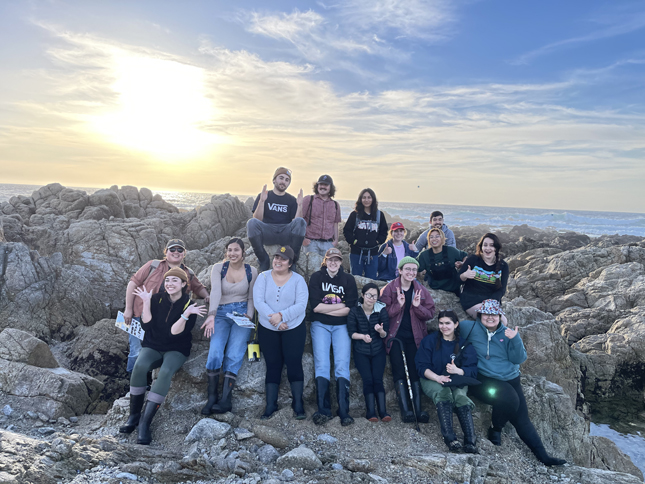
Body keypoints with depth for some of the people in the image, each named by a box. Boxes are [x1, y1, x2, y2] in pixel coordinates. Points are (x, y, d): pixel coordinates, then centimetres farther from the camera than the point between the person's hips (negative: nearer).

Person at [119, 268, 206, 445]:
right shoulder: (157, 299, 0)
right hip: (152, 347, 2)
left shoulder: (189, 305, -8)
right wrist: (146, 303, -14)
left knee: (166, 372, -33)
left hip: (176, 350, -2)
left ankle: (145, 422, -29)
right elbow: (146, 326, -7)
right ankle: (134, 415, -15)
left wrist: (186, 314, -30)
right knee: (139, 366, -29)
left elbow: (175, 333, -16)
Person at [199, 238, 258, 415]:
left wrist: (249, 316, -8)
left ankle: (225, 400, -14)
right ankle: (212, 397, -7)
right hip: (221, 314, 0)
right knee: (215, 353, -19)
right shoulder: (218, 268, 1)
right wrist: (211, 315, -27)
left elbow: (251, 298, 9)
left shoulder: (251, 271, 5)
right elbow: (215, 291, -15)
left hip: (242, 313, 0)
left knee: (234, 356, -16)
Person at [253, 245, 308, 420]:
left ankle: (298, 404, 5)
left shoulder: (298, 280, -3)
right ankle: (271, 404, 12)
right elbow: (258, 301, -10)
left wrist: (281, 315, -25)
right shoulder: (263, 277, 0)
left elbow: (301, 305, -12)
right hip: (267, 329, 1)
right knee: (273, 365, 4)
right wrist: (274, 320, -20)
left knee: (294, 363, -5)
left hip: (294, 328, -1)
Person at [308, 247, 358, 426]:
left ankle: (344, 411, -6)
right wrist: (340, 306, -7)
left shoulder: (348, 279, 5)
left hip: (341, 326, 1)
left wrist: (325, 309, -8)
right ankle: (323, 410, -5)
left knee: (342, 366, -10)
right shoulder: (316, 277, 2)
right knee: (321, 365, -10)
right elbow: (315, 306, -9)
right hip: (320, 325, 0)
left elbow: (351, 308, -5)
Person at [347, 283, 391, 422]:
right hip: (361, 351, -1)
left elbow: (385, 334, -3)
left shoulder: (382, 310, -3)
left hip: (378, 350, 1)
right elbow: (351, 332, -6)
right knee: (368, 379, -14)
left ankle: (382, 410, -9)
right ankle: (370, 411, -7)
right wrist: (362, 336, -25)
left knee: (378, 379, -13)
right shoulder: (354, 311, -5)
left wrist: (381, 331, -27)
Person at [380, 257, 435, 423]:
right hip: (395, 335, -2)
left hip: (414, 336, 2)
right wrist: (398, 304, -21)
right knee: (399, 372, -5)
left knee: (415, 371, 2)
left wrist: (418, 306, -14)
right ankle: (405, 410, -3)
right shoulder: (389, 289, -2)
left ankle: (418, 409, 6)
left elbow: (430, 314, 3)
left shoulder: (421, 290, 7)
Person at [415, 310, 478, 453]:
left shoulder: (464, 345, 5)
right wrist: (437, 377, -24)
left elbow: (472, 370, -4)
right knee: (443, 392, -33)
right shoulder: (430, 340, 2)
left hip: (457, 382, 1)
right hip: (432, 380, -1)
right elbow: (421, 366, -5)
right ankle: (450, 438, -42)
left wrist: (458, 371, -27)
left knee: (460, 395, -31)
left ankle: (470, 441, -38)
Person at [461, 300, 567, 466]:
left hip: (510, 379, 5)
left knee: (522, 419, 3)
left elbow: (519, 359, 0)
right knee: (510, 400, -28)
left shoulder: (508, 333, 9)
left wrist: (515, 339, -16)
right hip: (484, 380, -4)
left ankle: (543, 455, 15)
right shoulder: (471, 328, -1)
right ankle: (495, 429, -2)